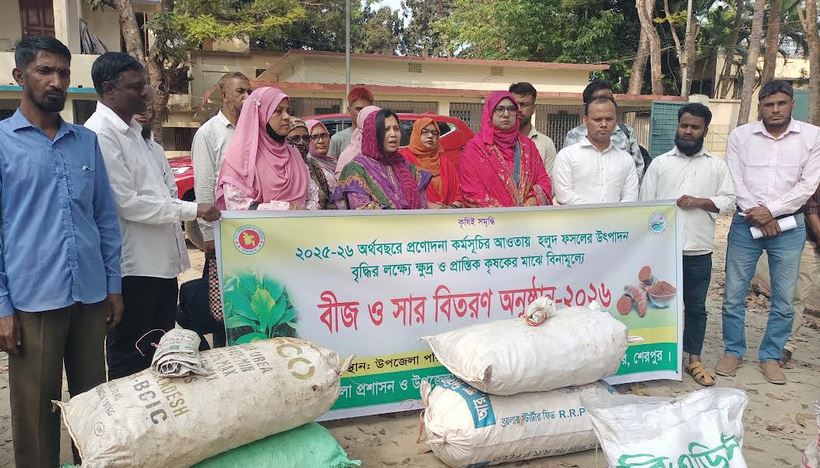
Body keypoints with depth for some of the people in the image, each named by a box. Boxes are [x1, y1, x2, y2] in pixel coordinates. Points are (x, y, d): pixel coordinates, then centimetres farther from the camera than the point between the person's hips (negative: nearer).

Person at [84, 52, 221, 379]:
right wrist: (191, 210, -17)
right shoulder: (100, 134, -15)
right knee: (131, 360, 6)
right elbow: (126, 202, -20)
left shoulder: (135, 131, 15)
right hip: (134, 266, -9)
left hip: (161, 260, 9)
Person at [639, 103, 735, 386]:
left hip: (699, 250, 1)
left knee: (696, 307, 9)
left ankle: (694, 360, 21)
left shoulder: (717, 165, 7)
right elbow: (646, 204, 2)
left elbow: (728, 200, 3)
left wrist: (699, 201, -15)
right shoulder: (660, 163, 4)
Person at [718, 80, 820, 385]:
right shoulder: (740, 136, 2)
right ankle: (733, 351, 21)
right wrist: (757, 216, -10)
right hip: (745, 224, 0)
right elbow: (734, 181, -2)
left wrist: (771, 210, -13)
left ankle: (770, 357, 21)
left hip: (789, 226, 0)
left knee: (784, 299, 6)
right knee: (733, 294, 4)